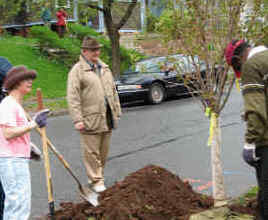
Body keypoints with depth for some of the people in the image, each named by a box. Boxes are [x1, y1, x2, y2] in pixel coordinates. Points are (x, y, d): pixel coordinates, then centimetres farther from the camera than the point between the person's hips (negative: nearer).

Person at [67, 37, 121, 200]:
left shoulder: (105, 68, 16)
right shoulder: (77, 71, -6)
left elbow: (114, 91, 21)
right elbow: (73, 98, -11)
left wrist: (117, 112, 16)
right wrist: (77, 119, -17)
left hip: (107, 119, 6)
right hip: (90, 119, -6)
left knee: (103, 152, 12)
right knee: (92, 152, -2)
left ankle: (97, 176, 25)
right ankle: (96, 181, 6)